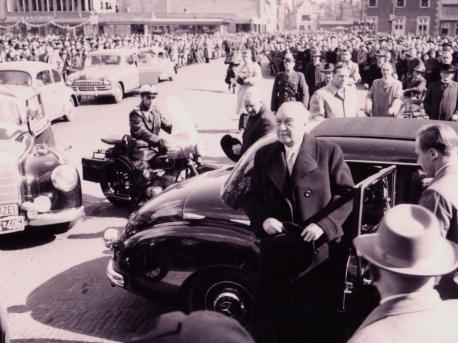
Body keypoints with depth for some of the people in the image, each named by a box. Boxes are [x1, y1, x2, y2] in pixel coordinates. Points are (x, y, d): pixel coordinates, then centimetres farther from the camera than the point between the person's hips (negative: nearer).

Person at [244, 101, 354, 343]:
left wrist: (325, 224, -16)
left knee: (314, 310, 11)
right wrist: (262, 219, -9)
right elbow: (251, 196, 10)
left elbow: (347, 193, -4)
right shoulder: (264, 155, 7)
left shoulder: (329, 152, -4)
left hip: (317, 246, -2)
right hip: (276, 246, 3)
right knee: (268, 309, 10)